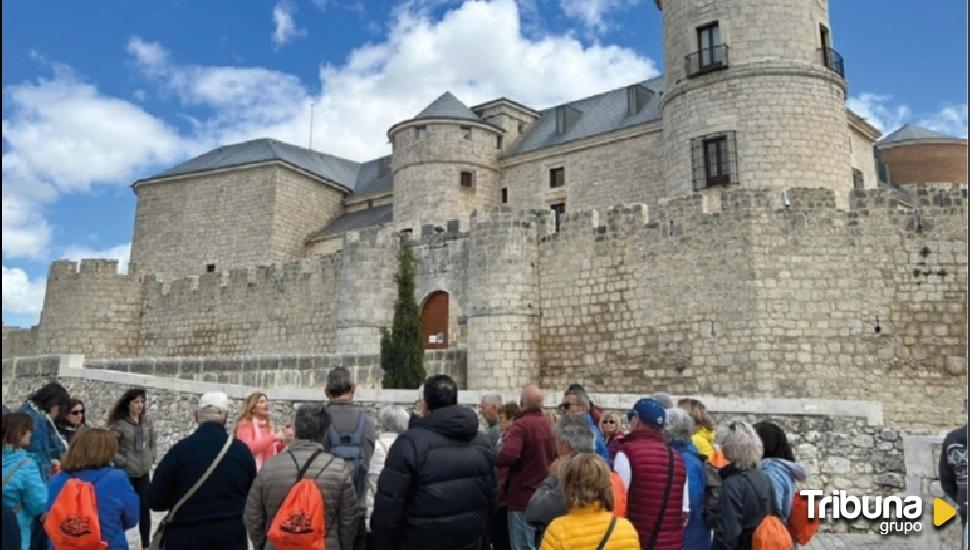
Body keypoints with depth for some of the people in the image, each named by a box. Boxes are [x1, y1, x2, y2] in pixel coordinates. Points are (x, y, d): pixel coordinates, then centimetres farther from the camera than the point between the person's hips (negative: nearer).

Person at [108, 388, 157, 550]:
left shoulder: (147, 421, 4)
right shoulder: (119, 424, -12)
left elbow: (154, 440, 15)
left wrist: (151, 458, 6)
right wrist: (124, 462, -13)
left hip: (144, 472, 4)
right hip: (126, 473, -4)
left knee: (145, 508, 7)